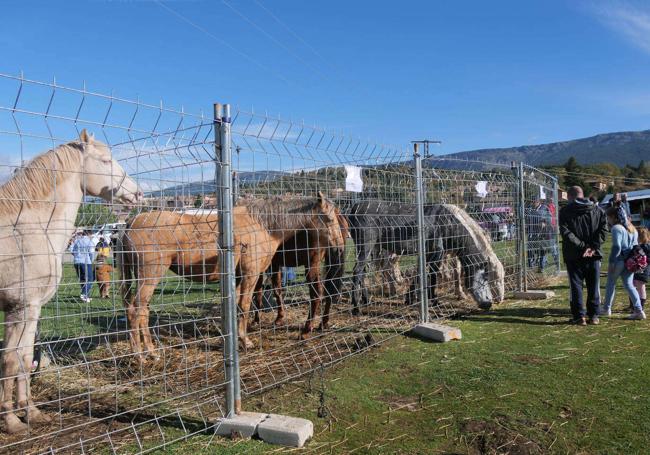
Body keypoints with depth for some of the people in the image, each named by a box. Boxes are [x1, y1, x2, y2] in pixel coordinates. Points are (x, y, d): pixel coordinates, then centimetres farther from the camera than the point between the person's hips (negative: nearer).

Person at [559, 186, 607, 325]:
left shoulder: (565, 211, -2)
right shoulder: (597, 209, 8)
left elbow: (565, 233, -13)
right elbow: (603, 228, -2)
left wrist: (582, 246, -14)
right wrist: (594, 246, -7)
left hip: (574, 256, -3)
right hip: (594, 255, 3)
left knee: (576, 286, 4)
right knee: (593, 286, 11)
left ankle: (579, 316, 3)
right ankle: (593, 316, 14)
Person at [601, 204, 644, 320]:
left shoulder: (616, 228, -13)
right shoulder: (632, 228, 14)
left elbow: (616, 247, -19)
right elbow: (635, 245, 16)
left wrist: (611, 262, -16)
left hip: (619, 261, -7)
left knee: (610, 284, 8)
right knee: (629, 285, 9)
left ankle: (607, 309, 16)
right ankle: (639, 311, 1)